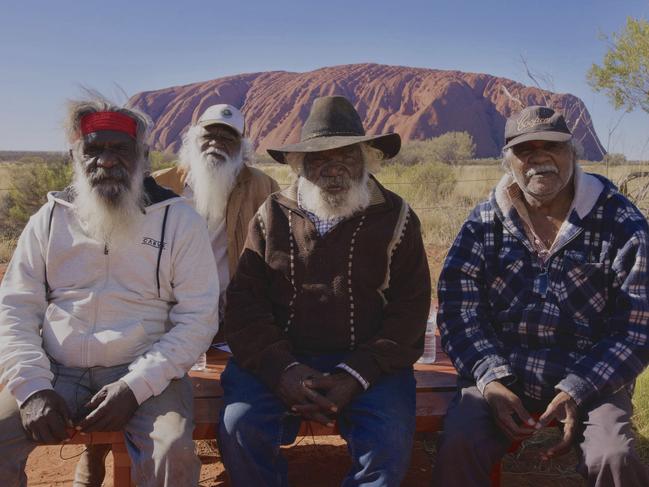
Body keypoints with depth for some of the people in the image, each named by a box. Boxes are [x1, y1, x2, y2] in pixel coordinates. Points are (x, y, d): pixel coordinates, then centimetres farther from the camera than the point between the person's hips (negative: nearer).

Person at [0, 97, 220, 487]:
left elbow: (198, 319, -5)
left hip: (145, 374, -2)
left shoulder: (180, 221, 0)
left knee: (173, 454, -30)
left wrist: (135, 387, -16)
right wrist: (33, 388, -11)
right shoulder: (49, 219, 9)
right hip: (57, 372, 3)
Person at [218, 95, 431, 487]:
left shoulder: (396, 219, 6)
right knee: (240, 426, -25)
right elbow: (244, 303, 2)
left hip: (366, 364, 0)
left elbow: (409, 311, 0)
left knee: (389, 439, -27)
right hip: (278, 361, 1)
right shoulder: (272, 217, 9)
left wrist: (355, 376, -14)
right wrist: (282, 369, -15)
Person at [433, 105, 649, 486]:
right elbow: (459, 309, -3)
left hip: (590, 380, 0)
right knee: (458, 446, -26)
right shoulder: (484, 223, 3)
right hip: (500, 375, 1)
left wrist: (577, 392, -16)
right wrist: (491, 381, -17)